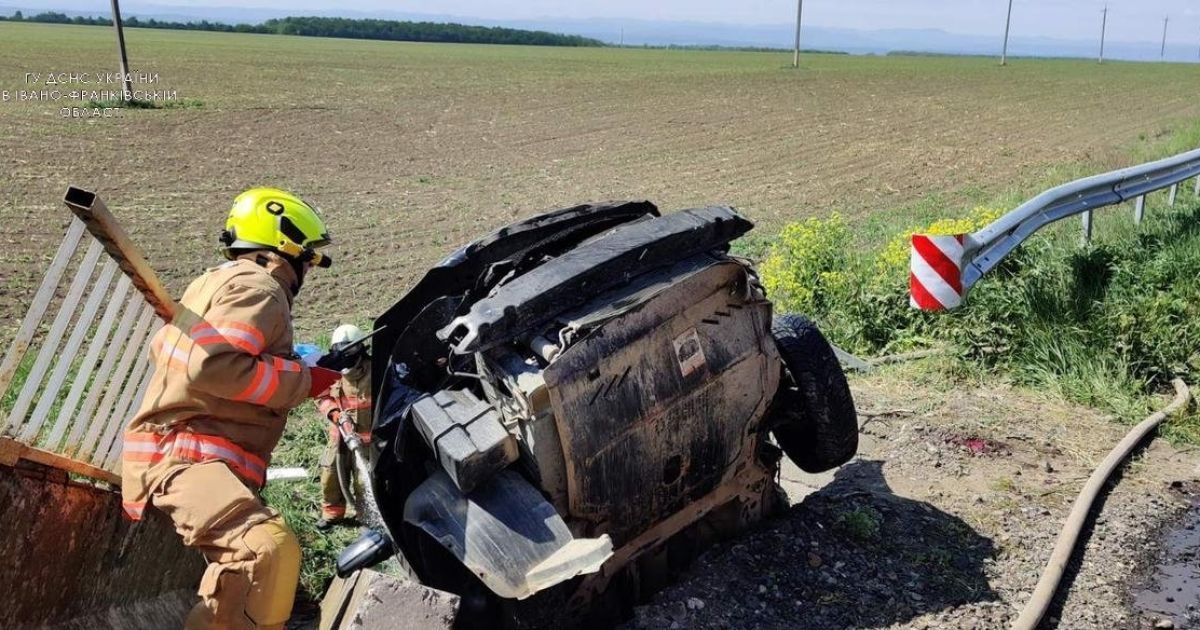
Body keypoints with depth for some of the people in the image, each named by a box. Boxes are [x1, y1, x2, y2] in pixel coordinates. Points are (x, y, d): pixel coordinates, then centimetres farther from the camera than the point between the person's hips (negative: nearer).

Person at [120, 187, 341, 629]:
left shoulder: (217, 281, 20)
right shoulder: (257, 287, -11)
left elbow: (161, 347, 33)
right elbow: (211, 365, -27)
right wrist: (302, 380, -16)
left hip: (175, 454, 11)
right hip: (186, 457, -11)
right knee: (271, 551, -36)